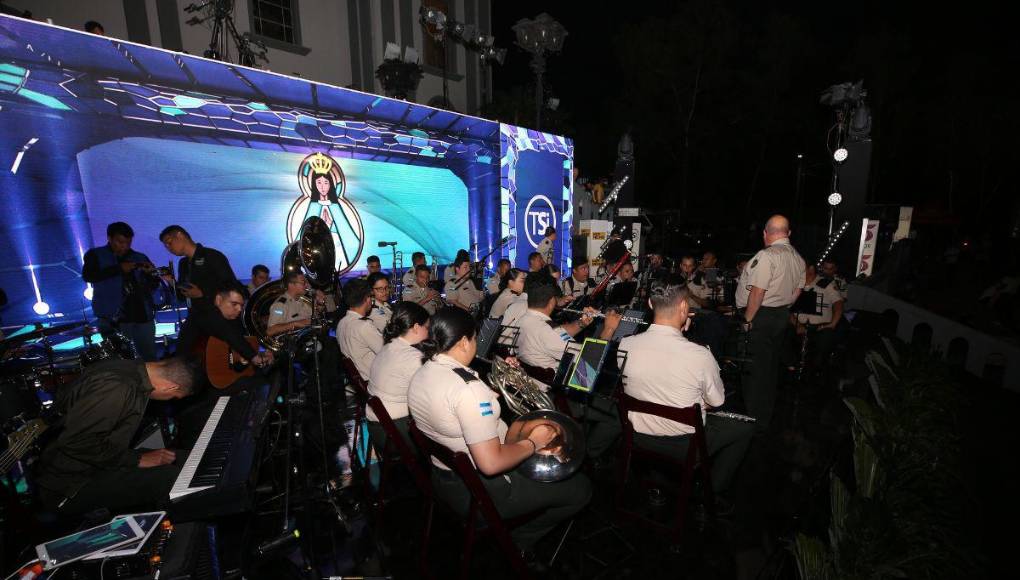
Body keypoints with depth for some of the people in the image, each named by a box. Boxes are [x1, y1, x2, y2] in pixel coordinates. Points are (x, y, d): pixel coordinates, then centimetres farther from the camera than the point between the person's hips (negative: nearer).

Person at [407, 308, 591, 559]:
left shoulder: (420, 376, -2)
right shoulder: (467, 388, -31)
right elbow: (491, 463, -34)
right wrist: (533, 443, -17)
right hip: (484, 491, -9)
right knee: (580, 489, 3)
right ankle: (516, 541, 13)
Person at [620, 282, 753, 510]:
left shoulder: (624, 345, -18)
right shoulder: (700, 355, -27)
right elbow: (717, 402, -7)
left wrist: (677, 332, 1)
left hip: (638, 438, 4)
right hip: (685, 447, -3)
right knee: (745, 426, 19)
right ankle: (711, 492, 25)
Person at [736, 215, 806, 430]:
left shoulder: (766, 255, -20)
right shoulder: (798, 258, 9)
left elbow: (757, 292, -23)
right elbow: (797, 291, 16)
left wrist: (747, 319, -15)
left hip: (761, 317, -9)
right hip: (783, 316, 9)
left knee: (756, 368, 0)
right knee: (771, 366, 18)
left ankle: (755, 420, 8)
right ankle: (766, 416, 32)